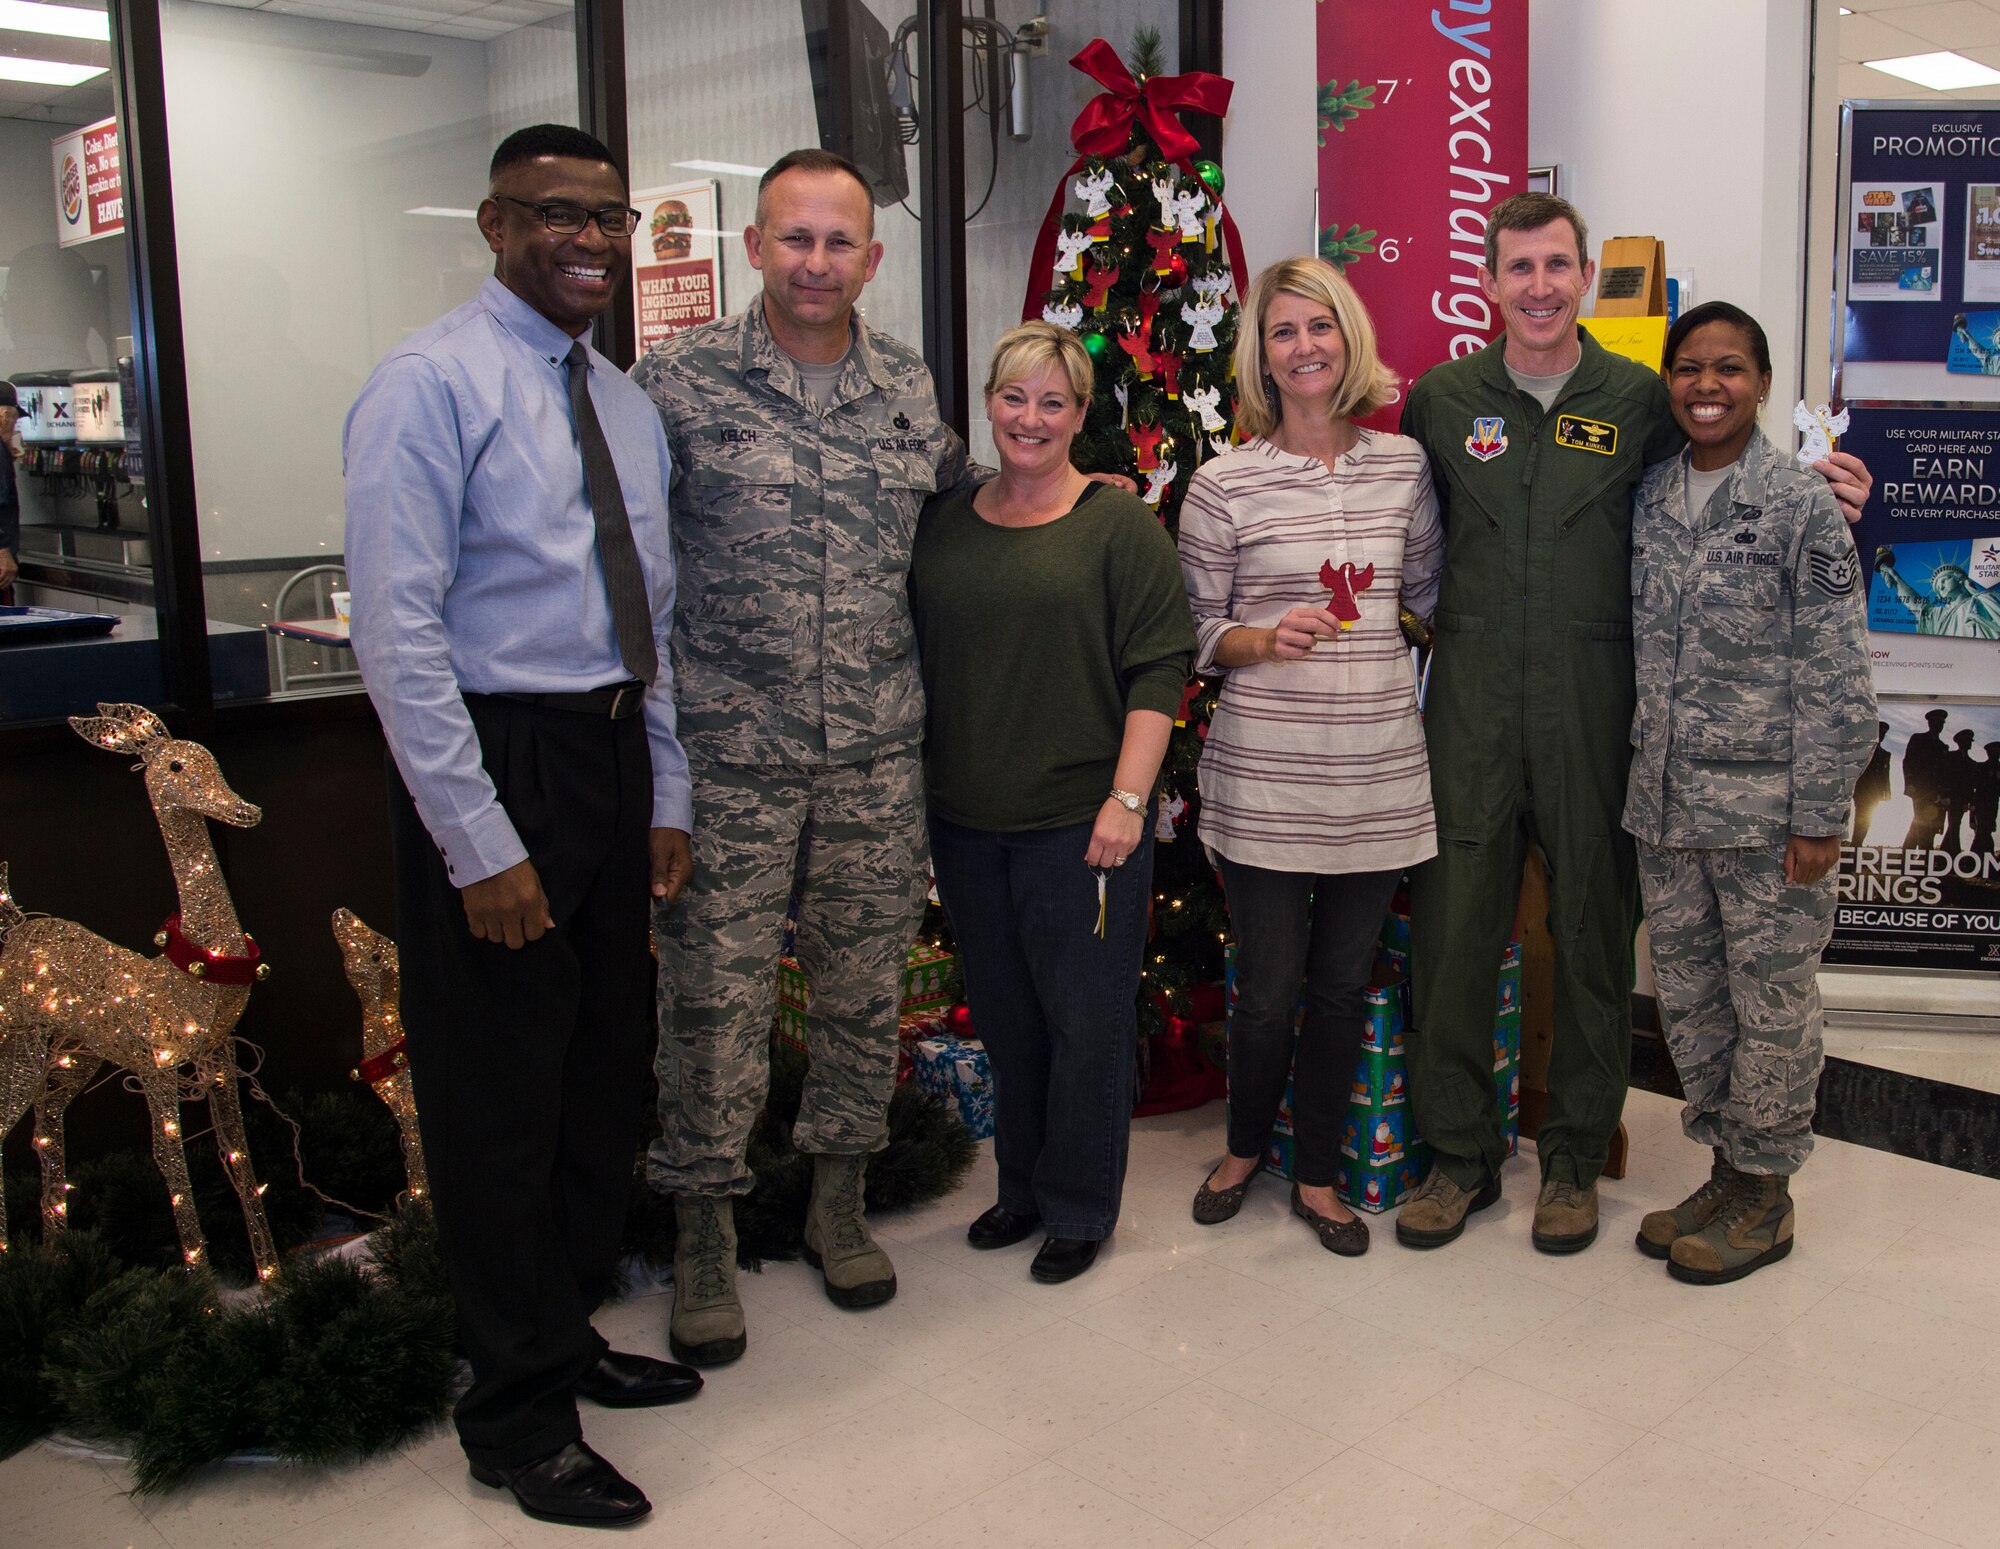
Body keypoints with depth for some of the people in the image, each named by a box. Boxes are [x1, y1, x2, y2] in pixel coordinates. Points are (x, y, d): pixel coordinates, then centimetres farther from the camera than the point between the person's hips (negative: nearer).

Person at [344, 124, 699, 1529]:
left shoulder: (628, 406, 13)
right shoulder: (433, 386, -11)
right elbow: (398, 632, -17)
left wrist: (668, 799, 10)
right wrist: (480, 844, -19)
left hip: (611, 755, 8)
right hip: (490, 764, -8)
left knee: (608, 1072, 17)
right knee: (501, 1099, 3)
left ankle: (570, 1332, 38)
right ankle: (519, 1417, 20)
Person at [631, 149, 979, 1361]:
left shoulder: (910, 387, 8)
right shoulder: (680, 382, -4)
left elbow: (958, 504, 26)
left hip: (878, 752, 4)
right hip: (730, 753, -3)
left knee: (865, 988, 12)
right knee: (715, 1000, 2)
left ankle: (840, 1200, 31)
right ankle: (706, 1233, 20)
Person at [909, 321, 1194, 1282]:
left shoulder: (1119, 525, -4)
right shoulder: (943, 526, 9)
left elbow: (1157, 673, -8)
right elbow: (917, 664, 16)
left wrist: (1127, 799, -15)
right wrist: (915, 800, 11)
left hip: (1080, 823, -4)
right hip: (966, 823, 5)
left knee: (1086, 1020, 4)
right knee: (1003, 1016, 15)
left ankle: (1079, 1209, 21)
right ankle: (1021, 1187, 32)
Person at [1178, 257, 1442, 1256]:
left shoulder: (1405, 466, 5)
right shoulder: (1223, 484, -3)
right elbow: (1193, 631, 1)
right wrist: (1265, 639, -15)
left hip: (1379, 773, 3)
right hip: (1264, 773, -2)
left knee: (1343, 985, 11)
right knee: (1268, 987, 5)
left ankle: (1316, 1175, 31)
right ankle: (1244, 1145, 35)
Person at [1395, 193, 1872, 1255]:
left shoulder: (1640, 402, 5)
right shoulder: (1439, 399, 7)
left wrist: (1823, 502, -3)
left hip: (1593, 703, 0)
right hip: (1470, 701, 1)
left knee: (1591, 927, 7)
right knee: (1452, 924, 2)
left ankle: (1574, 1158, 23)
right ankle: (1460, 1154, 19)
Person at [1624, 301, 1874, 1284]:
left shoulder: (1802, 507, -7)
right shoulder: (1648, 502, 8)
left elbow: (1836, 678, -9)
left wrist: (1818, 815, -13)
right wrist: (1638, 782, 11)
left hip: (1765, 810, -5)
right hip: (1665, 806, 5)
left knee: (1771, 1001, 6)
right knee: (1687, 996, 13)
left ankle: (1764, 1195, 22)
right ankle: (1725, 1168, 30)